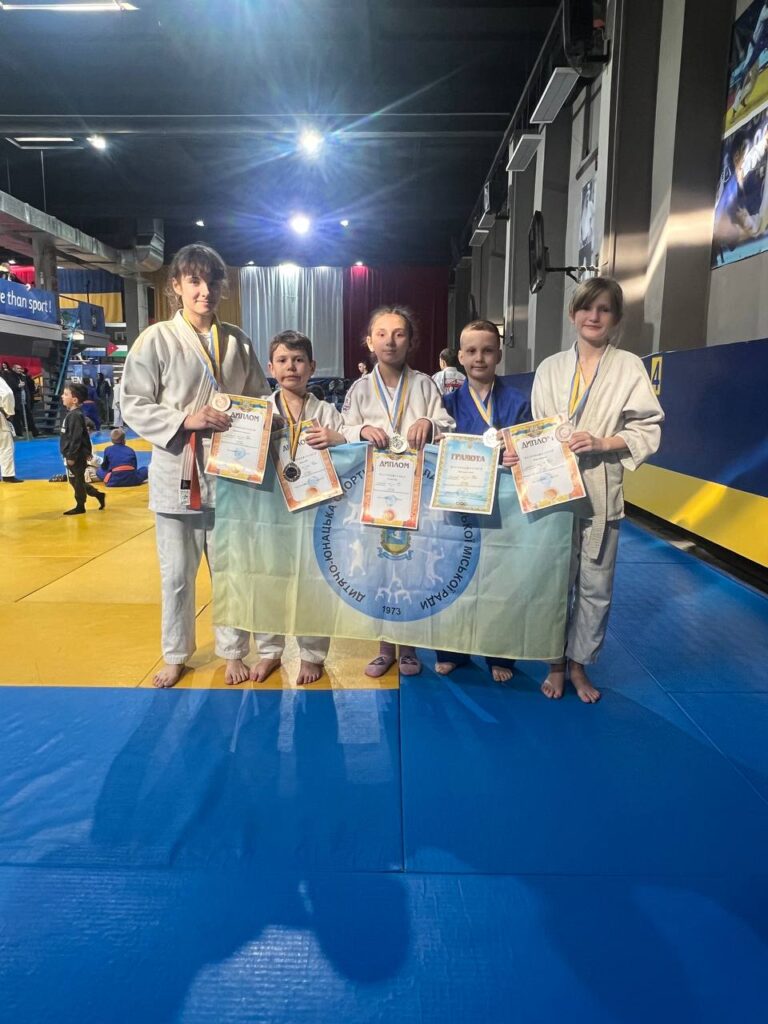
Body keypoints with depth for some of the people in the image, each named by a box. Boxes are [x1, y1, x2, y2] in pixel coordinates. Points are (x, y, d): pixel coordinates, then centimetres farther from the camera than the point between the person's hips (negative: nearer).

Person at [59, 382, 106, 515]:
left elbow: (76, 438, -23)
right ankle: (98, 495, 25)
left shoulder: (75, 415, -21)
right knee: (76, 481, 17)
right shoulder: (72, 414, 11)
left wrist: (71, 456, -21)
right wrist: (87, 452, 22)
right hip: (75, 455, 10)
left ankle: (80, 506, 13)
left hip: (76, 456, -10)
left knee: (77, 481, 2)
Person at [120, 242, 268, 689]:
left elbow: (261, 399, 13)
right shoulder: (156, 339, -3)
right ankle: (176, 655, 30)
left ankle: (233, 651, 29)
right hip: (178, 474, -2)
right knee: (177, 574, 10)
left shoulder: (238, 341, 6)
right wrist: (186, 420, -18)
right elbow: (133, 404, -5)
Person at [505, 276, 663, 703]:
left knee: (595, 584, 6)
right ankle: (556, 662, 23)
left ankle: (579, 663, 24)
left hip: (600, 491, -1)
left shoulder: (629, 366, 2)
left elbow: (649, 429, -1)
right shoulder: (550, 368, 9)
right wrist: (521, 450, -12)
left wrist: (603, 443, -16)